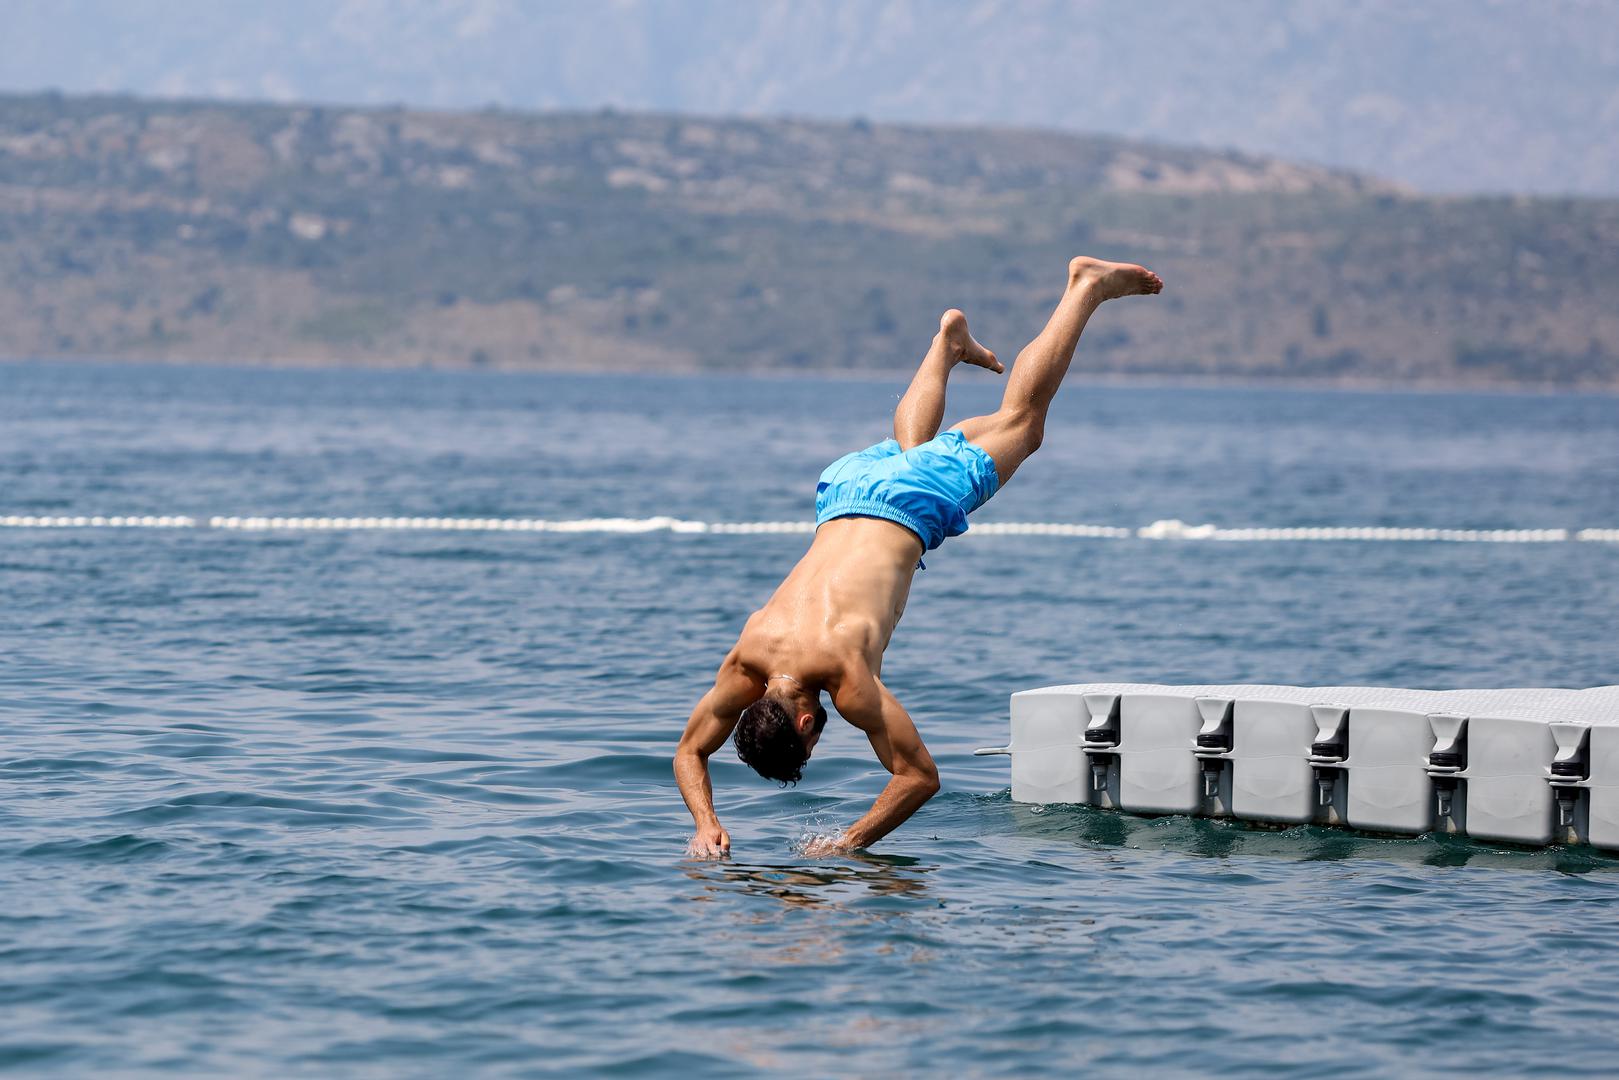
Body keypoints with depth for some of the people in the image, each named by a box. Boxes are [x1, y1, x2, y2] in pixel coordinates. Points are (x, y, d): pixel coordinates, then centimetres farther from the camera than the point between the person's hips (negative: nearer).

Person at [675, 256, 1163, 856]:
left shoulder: (846, 676, -36)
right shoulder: (745, 663, -24)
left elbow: (920, 776, -33)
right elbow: (690, 752, -10)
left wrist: (850, 844, -36)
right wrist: (706, 823, -28)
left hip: (914, 503, -3)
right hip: (848, 488, 3)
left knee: (1021, 419, 20)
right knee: (909, 446, 38)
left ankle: (1087, 287, 34)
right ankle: (948, 342, 61)